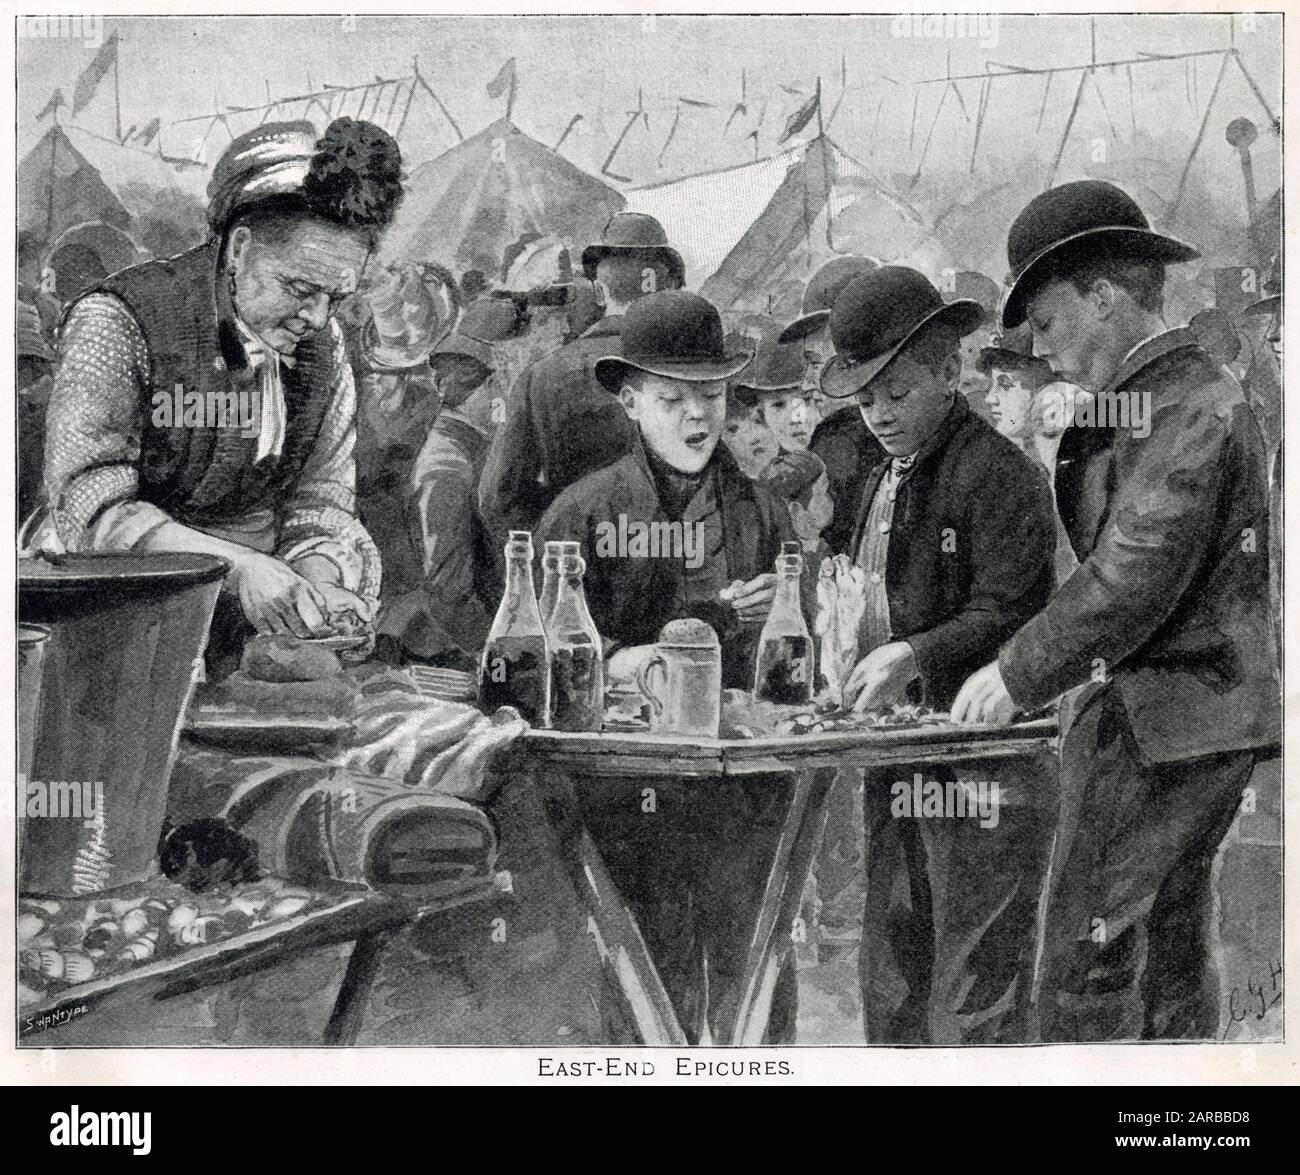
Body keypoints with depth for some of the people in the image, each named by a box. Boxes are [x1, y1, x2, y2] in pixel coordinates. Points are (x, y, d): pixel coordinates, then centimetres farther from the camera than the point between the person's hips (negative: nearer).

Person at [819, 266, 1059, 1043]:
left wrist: (914, 657, -26)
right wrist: (865, 677, 11)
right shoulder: (882, 483, 18)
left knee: (976, 999, -4)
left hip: (985, 765, -8)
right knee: (892, 988, 13)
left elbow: (1009, 615, -15)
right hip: (899, 766, 9)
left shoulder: (1000, 474, -9)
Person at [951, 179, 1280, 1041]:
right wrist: (1071, 445, 6)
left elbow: (1134, 578, -22)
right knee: (1171, 948, 16)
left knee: (1086, 952, -7)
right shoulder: (1171, 396, 15)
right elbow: (1100, 545, 17)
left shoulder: (1189, 408, -16)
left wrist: (1019, 676, -16)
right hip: (1194, 720, 10)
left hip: (1165, 719, -10)